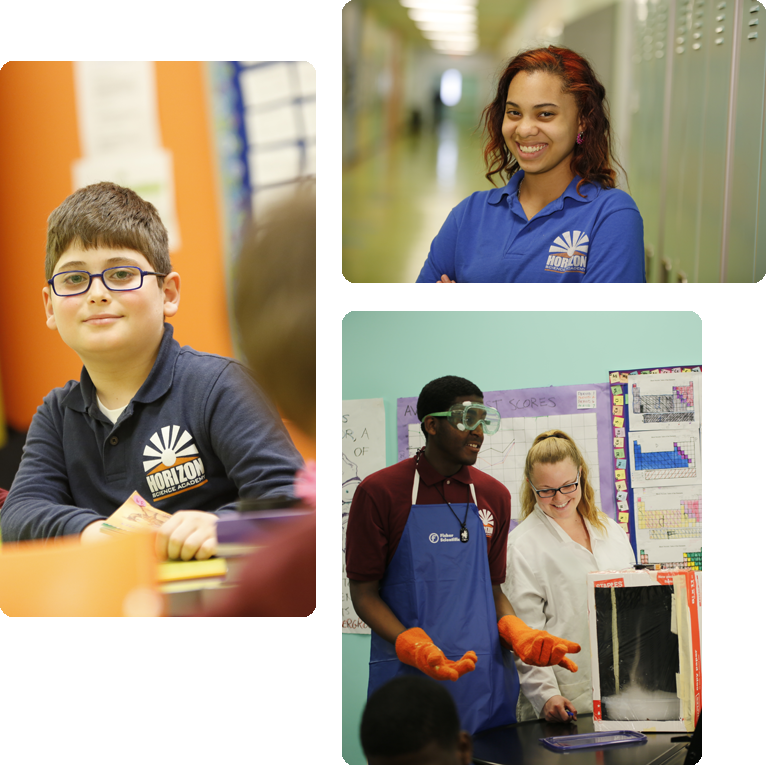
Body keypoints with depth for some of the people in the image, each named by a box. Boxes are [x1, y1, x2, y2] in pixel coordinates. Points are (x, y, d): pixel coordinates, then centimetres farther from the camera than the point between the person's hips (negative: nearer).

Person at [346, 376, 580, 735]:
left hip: (487, 679, 4)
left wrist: (520, 635, -4)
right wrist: (415, 647, -19)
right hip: (409, 678, -4)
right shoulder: (379, 492, -3)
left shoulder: (494, 496, 11)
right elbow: (364, 593, -3)